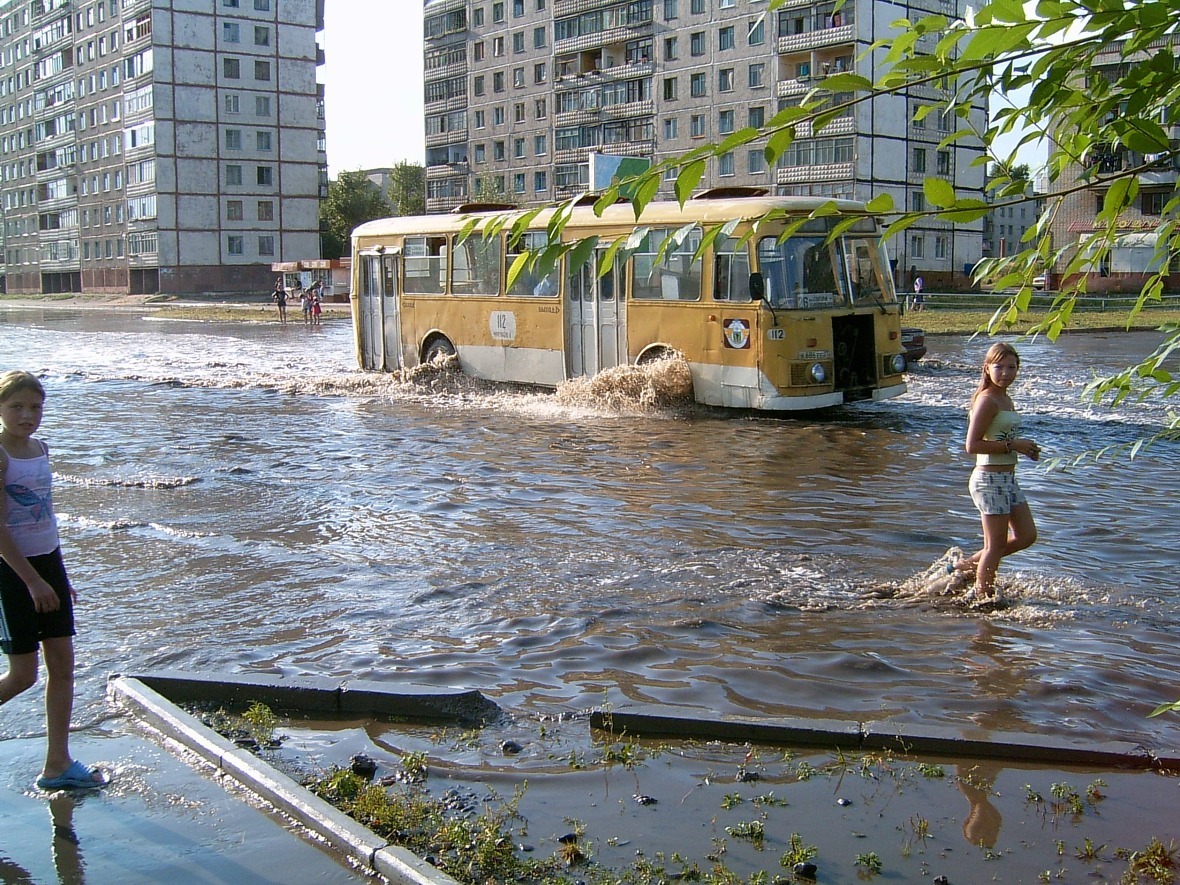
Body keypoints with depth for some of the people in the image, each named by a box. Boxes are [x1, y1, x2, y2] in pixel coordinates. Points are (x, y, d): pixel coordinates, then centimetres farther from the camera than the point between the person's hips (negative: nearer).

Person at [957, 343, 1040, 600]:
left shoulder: (1006, 400, 12)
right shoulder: (987, 401, -16)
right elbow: (972, 445, -22)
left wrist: (1024, 447, 3)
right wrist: (1013, 445, -20)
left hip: (1008, 478, 9)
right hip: (990, 479, -9)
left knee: (1027, 536, 13)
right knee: (996, 545, -1)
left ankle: (971, 563, 25)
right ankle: (984, 597, 12)